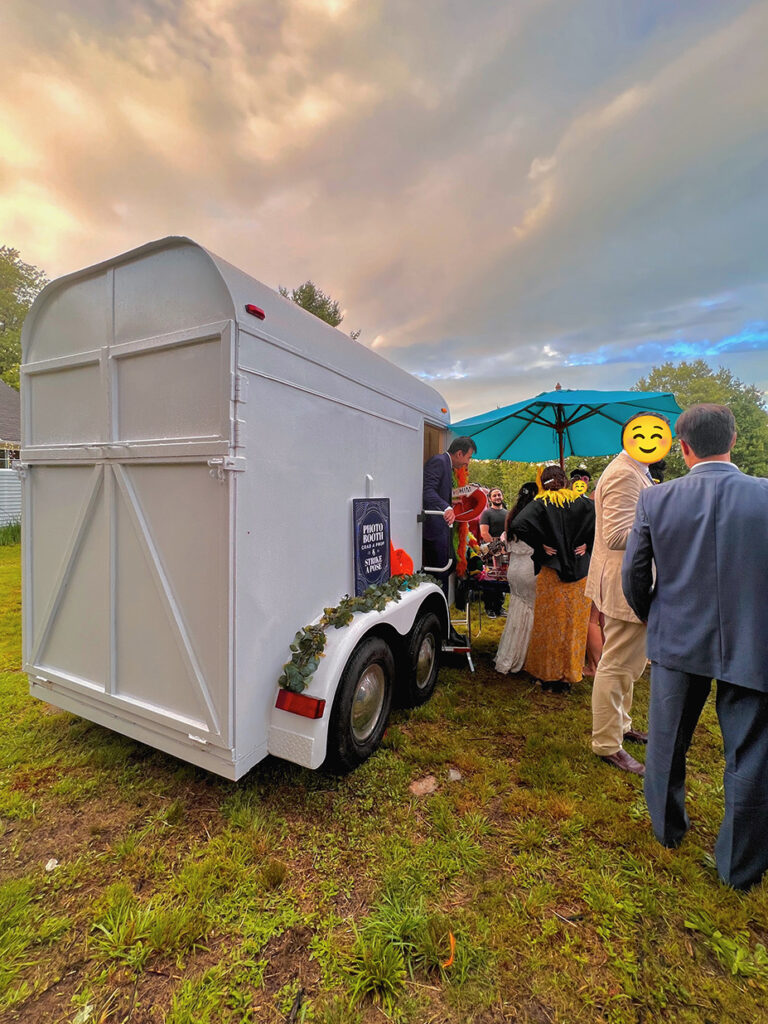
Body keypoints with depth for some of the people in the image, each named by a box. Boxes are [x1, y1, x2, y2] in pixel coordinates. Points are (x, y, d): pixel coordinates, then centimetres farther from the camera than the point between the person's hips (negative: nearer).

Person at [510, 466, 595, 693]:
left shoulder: (541, 503, -5)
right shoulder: (580, 501, 4)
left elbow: (518, 524, -20)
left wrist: (540, 544, -10)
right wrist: (587, 545, 1)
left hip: (550, 573, -2)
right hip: (579, 573, 3)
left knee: (549, 623, 8)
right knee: (574, 623, 11)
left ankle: (548, 674, 17)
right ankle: (568, 675, 20)